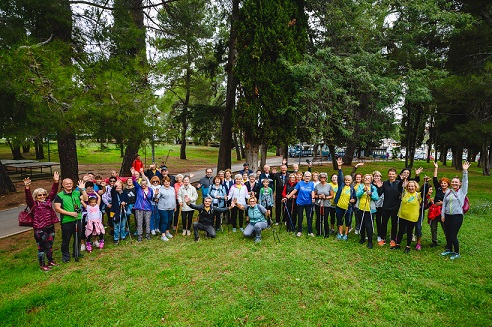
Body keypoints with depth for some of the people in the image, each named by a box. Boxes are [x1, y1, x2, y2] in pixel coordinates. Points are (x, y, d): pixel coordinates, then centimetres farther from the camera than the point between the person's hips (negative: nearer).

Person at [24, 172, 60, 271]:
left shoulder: (48, 201, 7)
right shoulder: (34, 204, -6)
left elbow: (53, 192, 0)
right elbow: (28, 197, -23)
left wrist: (56, 182, -12)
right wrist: (27, 188, -40)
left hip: (50, 227, 5)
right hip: (40, 229, -5)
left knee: (50, 246, 19)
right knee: (41, 247, 7)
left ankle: (50, 261, 35)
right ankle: (42, 265, 21)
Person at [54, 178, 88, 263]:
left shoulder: (77, 193, 6)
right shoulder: (59, 196, -5)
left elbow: (85, 199, -9)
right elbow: (57, 209, -11)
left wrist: (82, 189, -18)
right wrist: (70, 213, -18)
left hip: (77, 220, 4)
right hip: (66, 221, -4)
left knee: (78, 238, 16)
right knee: (66, 240, 7)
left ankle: (77, 253, 34)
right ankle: (65, 256, 24)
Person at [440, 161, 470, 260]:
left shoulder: (462, 191, 0)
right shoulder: (448, 192, 9)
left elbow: (465, 182, -15)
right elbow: (444, 203, 11)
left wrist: (465, 171, -25)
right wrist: (442, 214, 8)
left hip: (457, 216, -4)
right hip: (447, 216, 4)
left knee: (453, 235, -5)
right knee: (448, 234, 11)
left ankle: (456, 253, 13)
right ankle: (449, 250, 29)